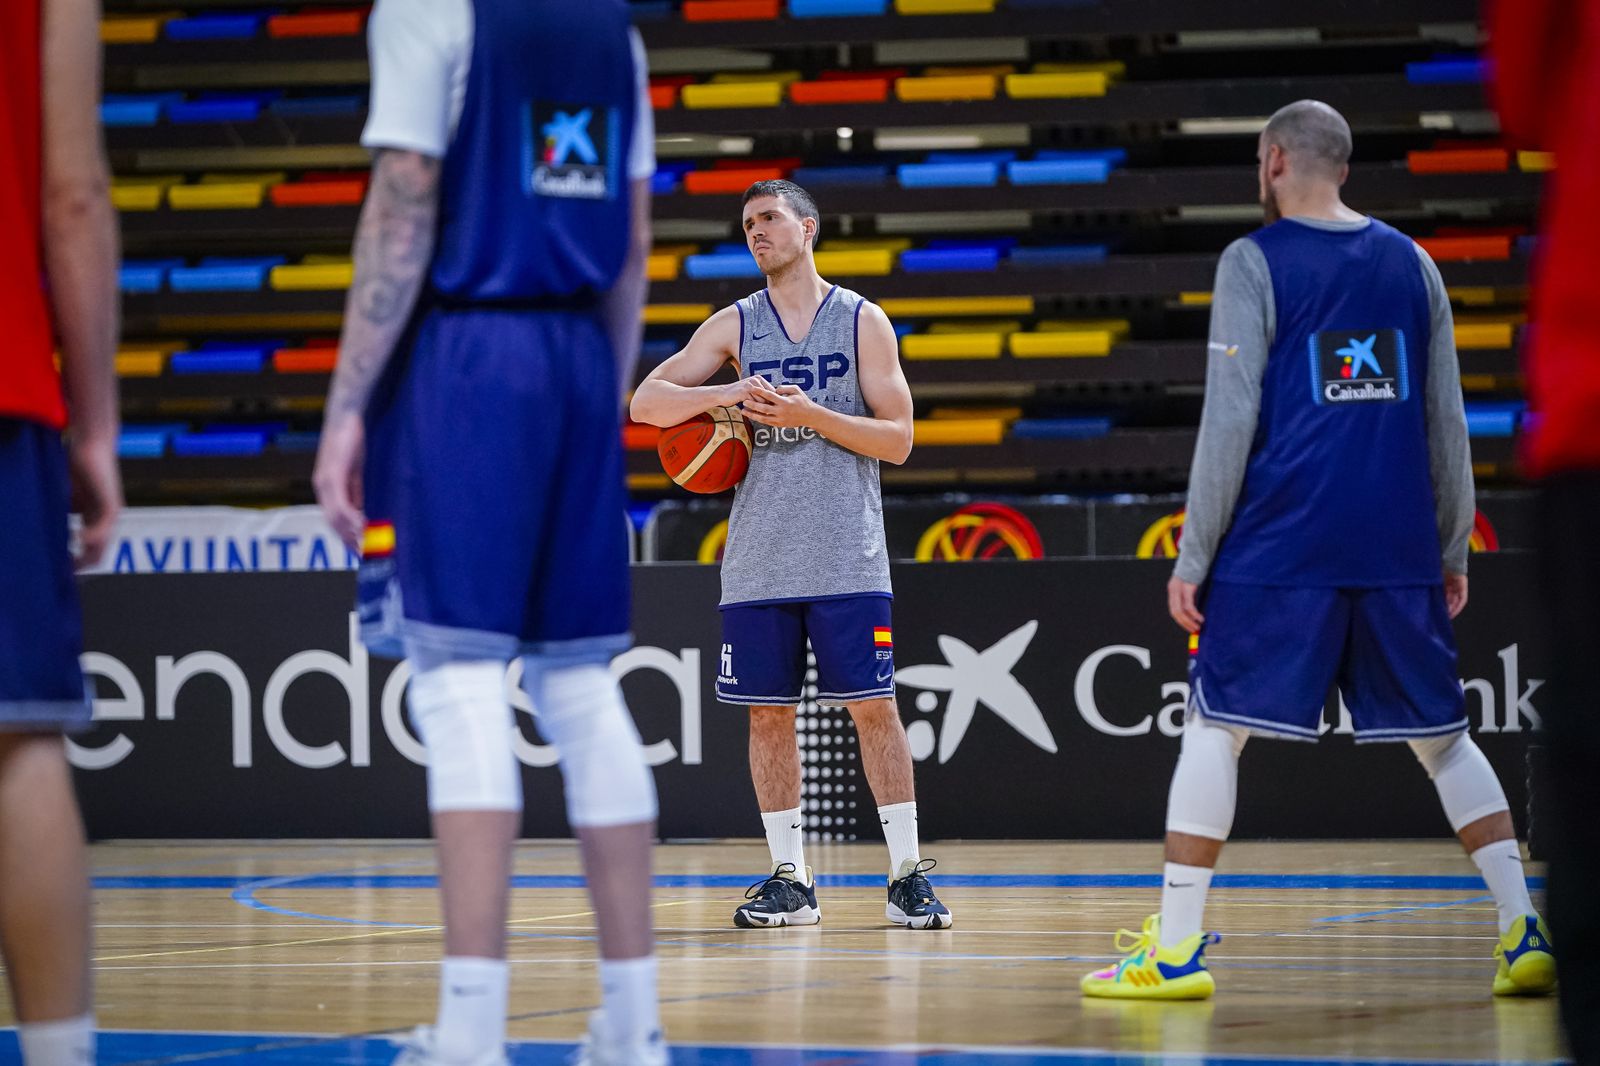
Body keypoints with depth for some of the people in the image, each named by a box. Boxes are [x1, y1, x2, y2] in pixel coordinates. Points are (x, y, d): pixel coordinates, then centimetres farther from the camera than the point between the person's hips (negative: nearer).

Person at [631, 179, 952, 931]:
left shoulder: (862, 321, 3)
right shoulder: (734, 325, 10)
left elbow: (898, 440, -1)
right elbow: (646, 402, 4)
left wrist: (812, 416, -15)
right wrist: (727, 395, -13)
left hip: (847, 557, -3)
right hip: (758, 556, 3)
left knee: (873, 707, -5)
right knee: (768, 713, 3)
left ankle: (908, 876, 0)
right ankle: (790, 881, 10)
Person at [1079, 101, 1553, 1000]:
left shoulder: (1254, 263, -3)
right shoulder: (1411, 264, 11)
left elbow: (1232, 421, -8)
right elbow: (1447, 422, 13)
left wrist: (1194, 555, -4)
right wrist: (1453, 550, 20)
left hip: (1279, 549, -4)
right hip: (1399, 552, 4)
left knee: (1214, 729, 3)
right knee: (1441, 736, 11)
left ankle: (1176, 951, 0)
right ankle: (1526, 934, 2)